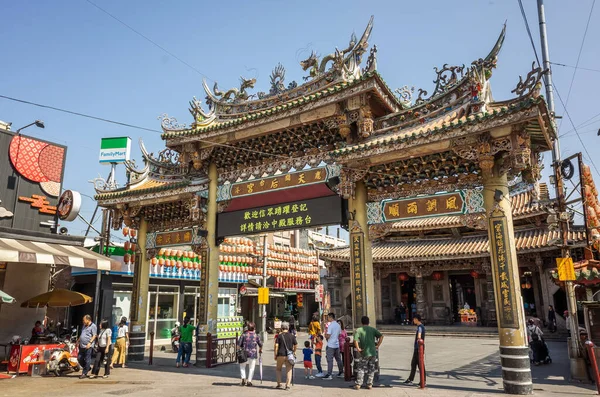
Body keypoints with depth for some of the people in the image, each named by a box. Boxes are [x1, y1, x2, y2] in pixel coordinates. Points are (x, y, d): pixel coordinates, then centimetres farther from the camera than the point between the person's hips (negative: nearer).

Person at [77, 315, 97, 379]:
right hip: (82, 345, 9)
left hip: (88, 346, -9)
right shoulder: (84, 326, 19)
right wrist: (78, 341, 19)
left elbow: (94, 335, -13)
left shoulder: (93, 326, -8)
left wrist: (90, 343, -21)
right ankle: (87, 368, 28)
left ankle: (84, 373, 3)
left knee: (87, 360, -4)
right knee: (79, 358, 9)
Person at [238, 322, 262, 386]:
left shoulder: (243, 335, -5)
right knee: (251, 368, 11)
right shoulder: (256, 336, 0)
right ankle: (249, 381, 10)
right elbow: (260, 344, 7)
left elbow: (239, 344, -6)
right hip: (253, 354, 1)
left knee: (242, 367, 17)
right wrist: (260, 350, 25)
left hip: (244, 353, -1)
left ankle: (243, 378, 2)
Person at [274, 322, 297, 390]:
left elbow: (276, 346, -9)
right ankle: (287, 385, 0)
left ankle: (279, 384, 14)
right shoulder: (292, 336, 3)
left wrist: (275, 355, -2)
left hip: (281, 355, -1)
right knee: (288, 370, 6)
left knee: (278, 369, 17)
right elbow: (296, 345, 4)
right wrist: (294, 351, 21)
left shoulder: (279, 336, -2)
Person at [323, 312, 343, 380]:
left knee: (330, 360, -4)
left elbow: (327, 336, -17)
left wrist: (325, 333, 2)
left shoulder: (330, 325, -15)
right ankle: (341, 372, 24)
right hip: (337, 345, 7)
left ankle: (329, 375, -4)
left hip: (331, 345, -7)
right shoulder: (338, 325, 8)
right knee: (338, 359, 16)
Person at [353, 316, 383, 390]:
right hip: (373, 352, 3)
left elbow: (355, 340, -15)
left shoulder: (358, 330, -2)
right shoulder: (373, 329, 8)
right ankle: (369, 384, 14)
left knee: (361, 369, 7)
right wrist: (377, 346, 1)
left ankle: (358, 384, 5)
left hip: (364, 353, -3)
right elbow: (381, 336, -3)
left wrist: (358, 348, -5)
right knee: (371, 369, 13)